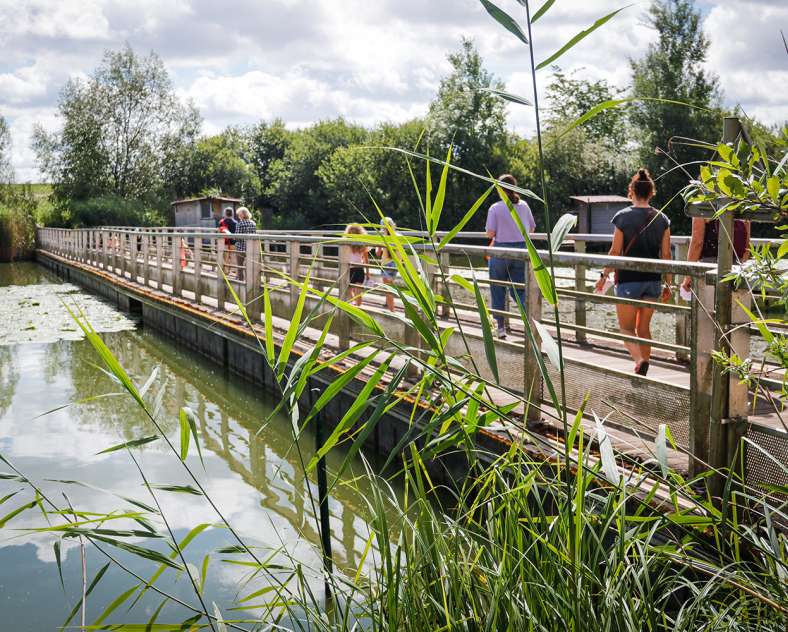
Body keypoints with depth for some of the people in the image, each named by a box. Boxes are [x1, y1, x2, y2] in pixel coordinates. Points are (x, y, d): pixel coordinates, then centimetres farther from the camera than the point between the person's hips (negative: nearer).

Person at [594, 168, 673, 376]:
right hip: (653, 280, 4)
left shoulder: (623, 216, -8)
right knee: (644, 327, 14)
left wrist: (604, 276, 3)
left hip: (629, 279, -4)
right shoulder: (662, 219, 3)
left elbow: (615, 252, -8)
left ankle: (639, 359, -19)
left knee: (626, 327, 6)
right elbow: (666, 254, 3)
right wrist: (668, 284, 10)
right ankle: (643, 373, 17)